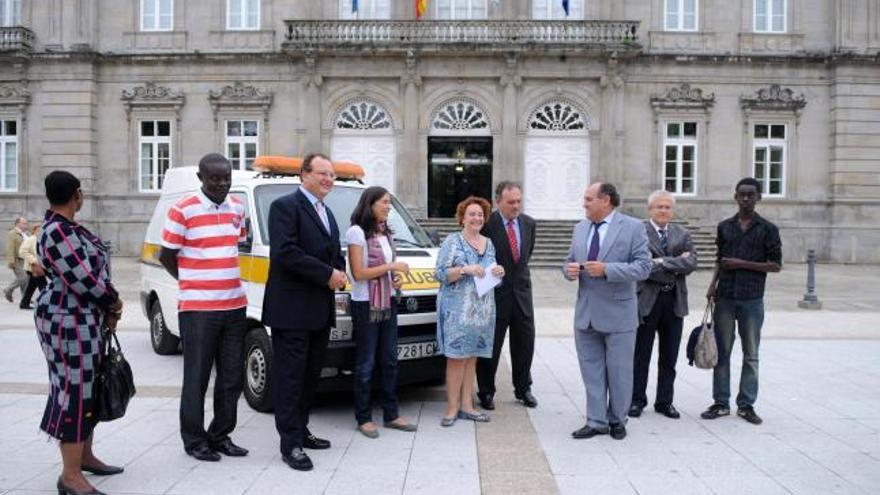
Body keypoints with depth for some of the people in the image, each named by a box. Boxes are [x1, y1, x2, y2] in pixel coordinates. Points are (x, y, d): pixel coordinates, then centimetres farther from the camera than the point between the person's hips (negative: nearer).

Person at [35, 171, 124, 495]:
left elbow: (93, 271, 15)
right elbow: (83, 279, -21)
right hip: (69, 322, -10)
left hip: (85, 320, 10)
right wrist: (113, 302, -5)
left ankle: (85, 456, 32)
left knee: (89, 389, 18)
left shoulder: (69, 228, 13)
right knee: (75, 392, -6)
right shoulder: (57, 232, -18)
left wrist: (107, 310, 7)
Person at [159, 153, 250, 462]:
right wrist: (192, 284, 6)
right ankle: (194, 440, 16)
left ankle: (221, 436, 24)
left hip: (235, 306, 6)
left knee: (232, 377, 11)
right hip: (197, 309, -5)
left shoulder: (237, 208, 9)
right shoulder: (183, 210, -8)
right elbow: (166, 256, -2)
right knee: (197, 378, 3)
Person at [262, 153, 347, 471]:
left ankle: (300, 431, 27)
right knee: (290, 376, -3)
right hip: (292, 310, -9)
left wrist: (340, 272, 3)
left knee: (310, 375, 15)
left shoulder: (327, 214, 20)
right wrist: (327, 274, -18)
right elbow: (284, 252, -20)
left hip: (320, 311, 9)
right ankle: (291, 444, 3)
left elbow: (335, 253, 27)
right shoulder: (285, 206, -8)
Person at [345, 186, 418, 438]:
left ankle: (391, 415, 19)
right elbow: (358, 273, -16)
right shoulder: (357, 232, -11)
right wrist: (392, 267, -16)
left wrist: (396, 279, 2)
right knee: (365, 364, 0)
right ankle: (363, 419, 10)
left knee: (389, 361, 11)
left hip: (388, 303, 8)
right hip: (366, 305, -8)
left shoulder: (387, 233, 14)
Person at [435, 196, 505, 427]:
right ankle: (452, 408, 2)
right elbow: (441, 273, -8)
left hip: (482, 309, 6)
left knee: (471, 357, 8)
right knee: (456, 357, -5)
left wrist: (499, 273, 0)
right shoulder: (452, 241, -2)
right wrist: (465, 270, -20)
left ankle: (466, 406, 14)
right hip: (457, 308, -5)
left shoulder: (488, 243, 15)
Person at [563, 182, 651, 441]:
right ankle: (596, 421, 19)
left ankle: (617, 420, 25)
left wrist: (606, 270, -23)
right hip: (586, 313, 5)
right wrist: (569, 269, -7)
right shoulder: (580, 228, 10)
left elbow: (643, 267, -13)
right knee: (591, 371, 9)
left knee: (619, 371, 9)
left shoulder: (633, 227, -7)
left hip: (618, 314, -5)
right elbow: (570, 261, 17)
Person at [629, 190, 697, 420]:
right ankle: (637, 400, 17)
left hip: (675, 300, 4)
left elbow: (691, 264, -4)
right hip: (647, 299, -4)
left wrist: (663, 262, -14)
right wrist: (676, 265, -11)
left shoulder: (682, 234, 11)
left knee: (669, 357, 11)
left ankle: (665, 401, 21)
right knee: (641, 356, 6)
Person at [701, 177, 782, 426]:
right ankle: (721, 403, 13)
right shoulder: (724, 226, 9)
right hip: (725, 297, 2)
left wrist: (743, 264, -11)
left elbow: (776, 265, -2)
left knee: (751, 355, 6)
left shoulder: (767, 229, 0)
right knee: (722, 352, 5)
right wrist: (713, 284, 1)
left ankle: (746, 405, 14)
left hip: (752, 299, -2)